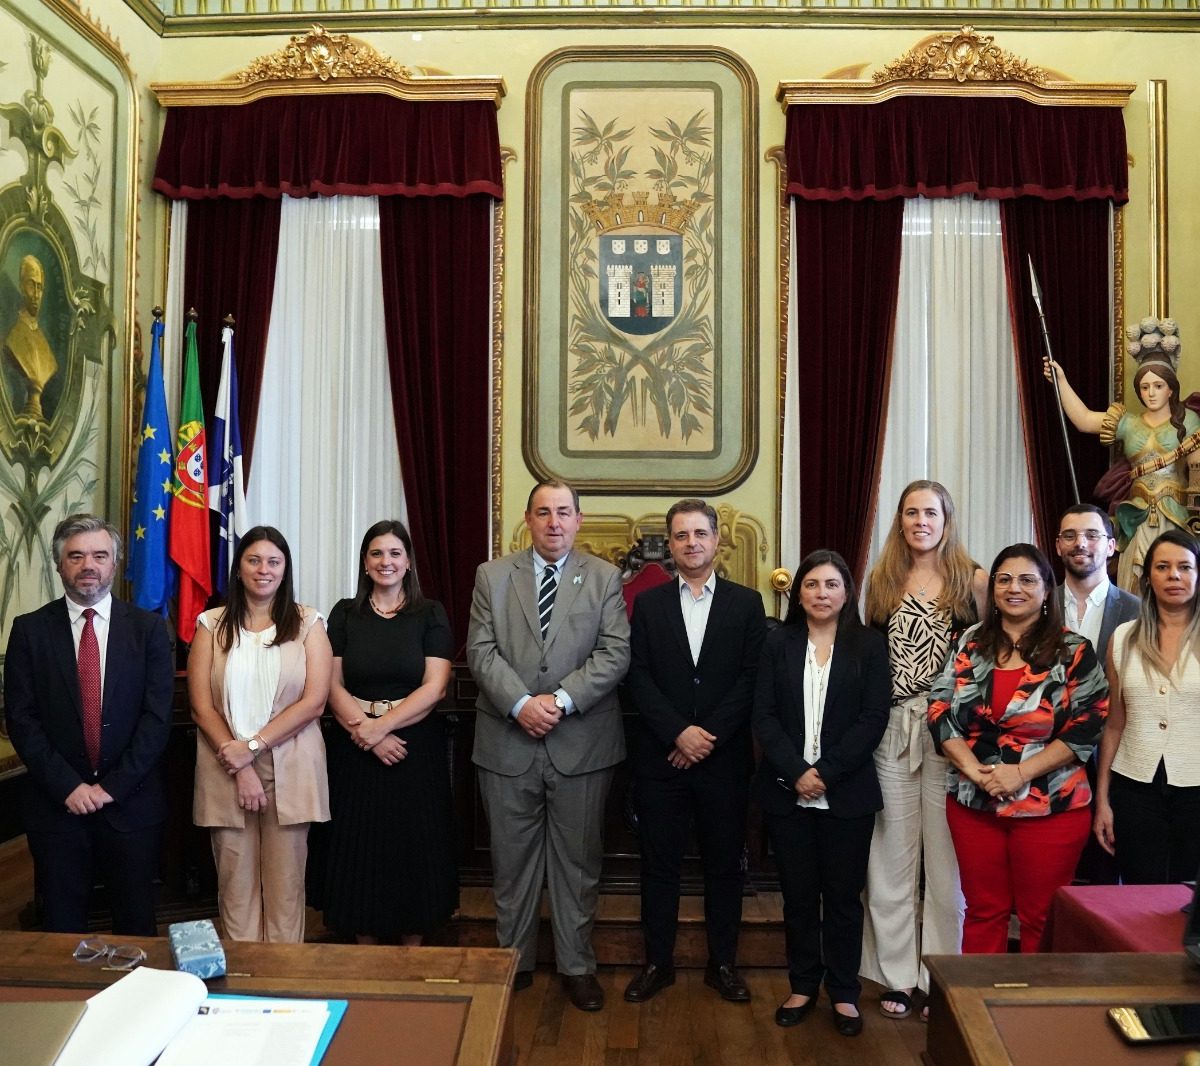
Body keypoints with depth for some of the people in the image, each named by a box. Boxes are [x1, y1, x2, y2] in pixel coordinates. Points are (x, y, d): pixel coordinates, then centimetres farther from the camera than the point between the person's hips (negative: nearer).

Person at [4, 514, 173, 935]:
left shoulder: (148, 628, -1)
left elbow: (157, 715, -5)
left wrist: (114, 785, -12)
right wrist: (67, 785, -11)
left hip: (132, 801, 0)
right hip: (56, 802, 1)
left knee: (136, 923, 10)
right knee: (61, 923, 13)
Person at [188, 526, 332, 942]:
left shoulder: (308, 623, 3)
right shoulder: (212, 624, 5)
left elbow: (314, 701, -5)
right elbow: (201, 706, 0)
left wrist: (253, 746, -12)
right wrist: (240, 767, -9)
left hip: (290, 770, -1)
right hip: (226, 771, 1)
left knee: (285, 884, 5)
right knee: (236, 884, 7)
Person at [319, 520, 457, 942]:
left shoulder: (430, 614, 1)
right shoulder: (345, 614, 5)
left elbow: (434, 687, -7)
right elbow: (333, 685, 0)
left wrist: (380, 725, -16)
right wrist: (367, 733, -13)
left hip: (417, 748, -1)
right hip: (356, 749, 1)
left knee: (414, 848, 5)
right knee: (360, 849, 6)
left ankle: (412, 953, 20)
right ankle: (365, 951, 22)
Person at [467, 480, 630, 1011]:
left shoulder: (604, 577, 2)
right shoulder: (492, 575, 5)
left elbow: (614, 653, -6)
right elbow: (481, 651, -3)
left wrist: (561, 699, -16)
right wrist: (521, 703, -16)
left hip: (581, 742, -1)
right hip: (508, 742, 1)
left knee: (577, 860, 10)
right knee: (512, 860, 12)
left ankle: (577, 966, 25)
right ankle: (515, 962, 29)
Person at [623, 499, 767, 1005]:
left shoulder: (746, 603, 3)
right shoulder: (648, 603, 5)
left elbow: (751, 678, -4)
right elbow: (638, 677, -3)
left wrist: (710, 735, -13)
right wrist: (679, 732, -14)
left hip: (725, 757, 0)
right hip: (660, 757, 0)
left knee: (724, 863, 10)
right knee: (659, 863, 8)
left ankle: (722, 962, 26)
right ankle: (658, 962, 23)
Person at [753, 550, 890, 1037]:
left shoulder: (870, 645, 0)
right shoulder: (778, 643, 4)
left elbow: (873, 719, -6)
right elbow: (764, 717, -2)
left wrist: (826, 772, -14)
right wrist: (797, 772, -13)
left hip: (847, 793, -1)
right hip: (787, 791, 1)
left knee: (843, 896, 8)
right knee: (798, 894, 10)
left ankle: (844, 992, 23)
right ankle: (803, 985, 25)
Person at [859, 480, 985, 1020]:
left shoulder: (972, 580, 0)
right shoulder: (882, 581, 9)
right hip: (892, 729, 3)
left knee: (945, 856, 5)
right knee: (893, 856, 8)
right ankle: (897, 975, 21)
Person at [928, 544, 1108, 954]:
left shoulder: (1074, 652, -2)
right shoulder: (970, 644, 5)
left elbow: (1086, 726, -9)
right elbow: (940, 711, 2)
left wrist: (1021, 772, -16)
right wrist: (974, 770, -12)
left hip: (1051, 807, -2)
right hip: (973, 802, 3)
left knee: (1041, 920, 7)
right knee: (983, 912, 13)